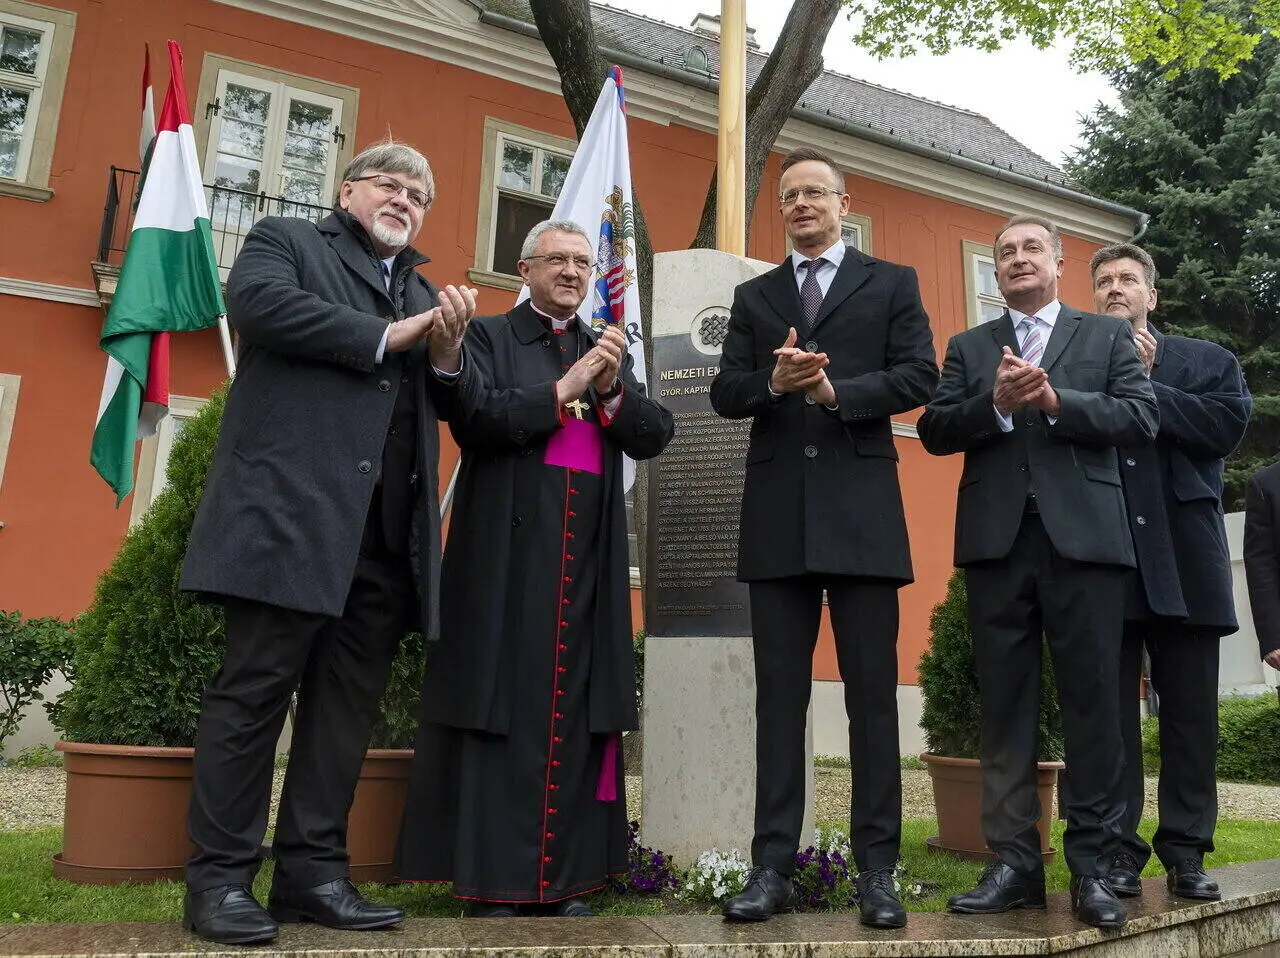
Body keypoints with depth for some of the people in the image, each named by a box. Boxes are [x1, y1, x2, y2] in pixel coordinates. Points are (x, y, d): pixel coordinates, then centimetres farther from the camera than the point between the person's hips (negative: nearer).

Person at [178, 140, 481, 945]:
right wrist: (387, 335, -7)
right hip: (292, 512, -5)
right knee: (255, 689, -2)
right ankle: (220, 878, 8)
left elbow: (459, 401, 19)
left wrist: (448, 350, -4)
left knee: (349, 703, 6)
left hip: (388, 532, 6)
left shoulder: (425, 290, 26)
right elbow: (257, 304, -11)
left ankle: (312, 870, 15)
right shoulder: (286, 241, 11)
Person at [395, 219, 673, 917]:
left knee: (577, 713, 1)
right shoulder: (488, 337, 9)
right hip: (507, 552, -3)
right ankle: (492, 881, 3)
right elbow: (472, 420, -8)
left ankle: (563, 878, 9)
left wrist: (612, 390, -8)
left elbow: (654, 437, 9)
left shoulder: (609, 352, 20)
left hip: (588, 557, 4)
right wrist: (562, 390, -12)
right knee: (503, 708, -5)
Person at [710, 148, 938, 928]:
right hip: (778, 513, 2)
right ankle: (774, 866, 10)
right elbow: (725, 393, 8)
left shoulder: (893, 283, 11)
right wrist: (772, 381, -12)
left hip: (861, 508, -2)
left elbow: (920, 376, -1)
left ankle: (878, 868, 10)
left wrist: (836, 390, -14)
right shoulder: (753, 297, 18)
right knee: (780, 695, 4)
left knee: (872, 693, 1)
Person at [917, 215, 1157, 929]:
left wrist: (1056, 400, -11)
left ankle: (1094, 867, 12)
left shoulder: (1108, 335, 15)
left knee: (1094, 704, 0)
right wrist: (995, 404, -12)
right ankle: (1014, 864, 11)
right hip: (998, 540, 2)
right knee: (1005, 707, 4)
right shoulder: (969, 347, 18)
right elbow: (935, 430, 5)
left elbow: (1141, 417, 0)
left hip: (1085, 538, -1)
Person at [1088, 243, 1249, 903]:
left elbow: (1229, 424, -4)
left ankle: (1186, 851, 16)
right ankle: (1117, 849, 8)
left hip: (1184, 556, 1)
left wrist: (1143, 386, -4)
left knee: (1191, 710, 5)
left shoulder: (1207, 361, 15)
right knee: (1109, 709, 1)